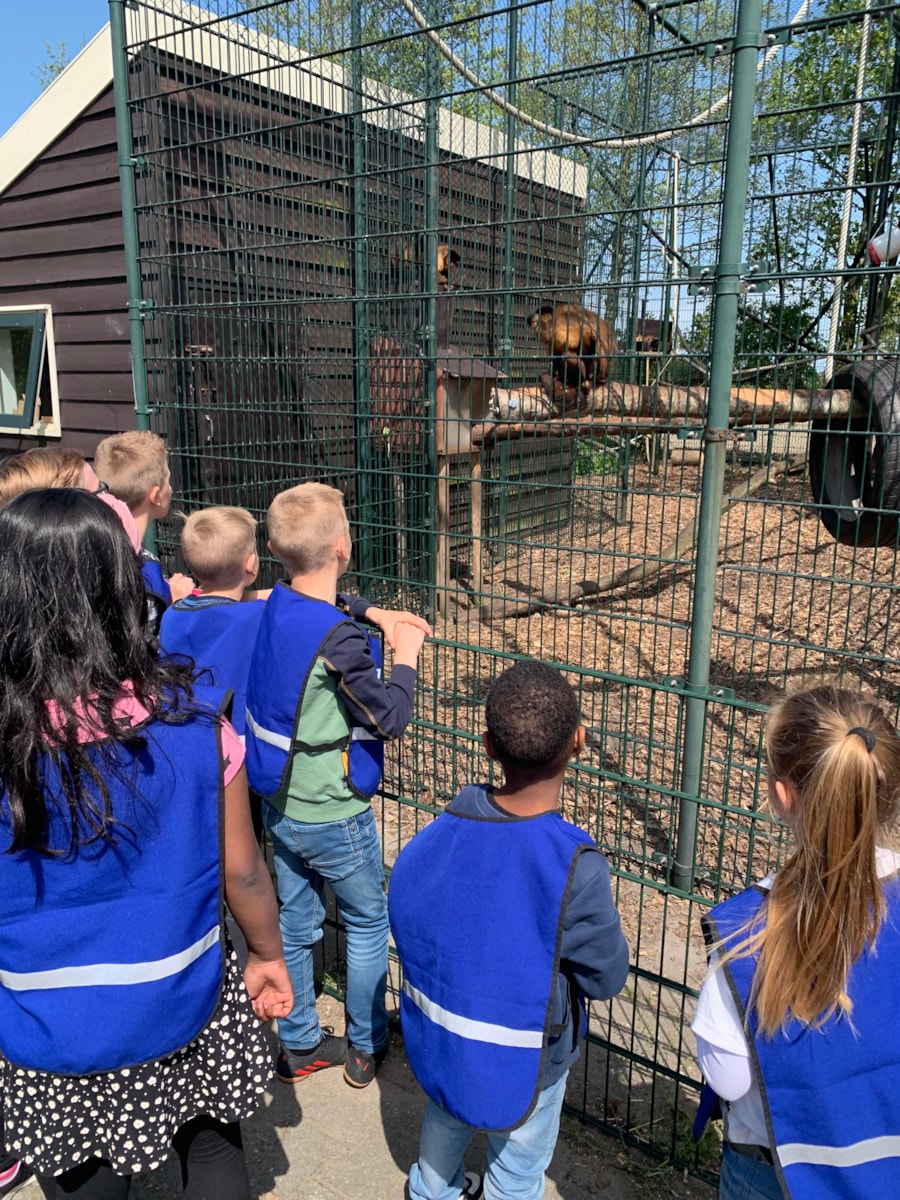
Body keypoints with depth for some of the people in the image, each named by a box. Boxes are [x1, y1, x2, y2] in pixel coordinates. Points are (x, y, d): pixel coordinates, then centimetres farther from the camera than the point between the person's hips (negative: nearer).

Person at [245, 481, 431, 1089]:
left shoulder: (273, 606, -6)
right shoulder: (339, 641, -30)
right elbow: (391, 719, -20)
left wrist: (372, 615, 6)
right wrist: (406, 654, -8)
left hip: (280, 804, 7)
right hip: (333, 815, -7)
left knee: (296, 923, 21)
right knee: (368, 924, 17)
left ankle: (299, 1044, 38)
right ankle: (366, 1047, 33)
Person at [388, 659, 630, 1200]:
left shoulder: (442, 829, -23)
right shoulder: (575, 869, -36)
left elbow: (407, 919, -8)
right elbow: (608, 976, -20)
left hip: (437, 1041, 5)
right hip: (522, 1065, -4)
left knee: (446, 1118, 36)